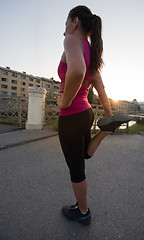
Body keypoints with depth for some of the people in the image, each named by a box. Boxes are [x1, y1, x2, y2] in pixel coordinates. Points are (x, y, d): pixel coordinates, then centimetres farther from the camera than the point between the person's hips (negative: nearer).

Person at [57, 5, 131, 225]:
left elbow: (76, 71, -39)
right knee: (86, 154, 36)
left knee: (76, 168, 12)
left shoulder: (73, 40, -15)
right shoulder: (93, 58, 10)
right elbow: (102, 94, 14)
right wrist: (111, 118, 21)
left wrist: (64, 101, -22)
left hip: (71, 118, -8)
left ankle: (83, 212, 35)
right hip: (86, 114, 8)